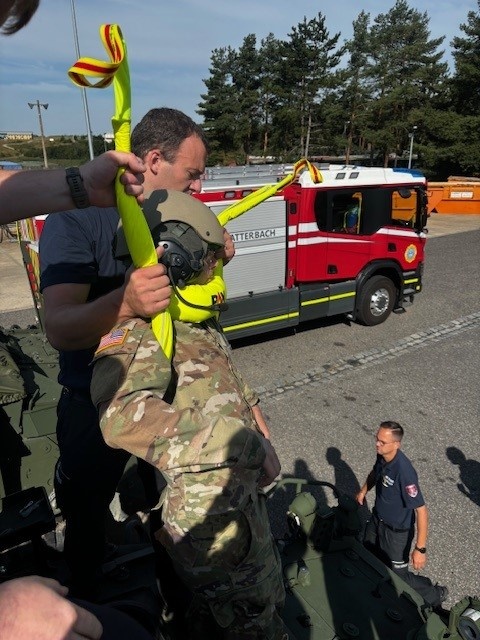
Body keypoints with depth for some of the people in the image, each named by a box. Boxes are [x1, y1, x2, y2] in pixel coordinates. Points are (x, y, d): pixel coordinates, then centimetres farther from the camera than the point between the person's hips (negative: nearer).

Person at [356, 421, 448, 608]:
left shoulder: (404, 472, -37)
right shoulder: (382, 456, -15)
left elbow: (421, 511, -31)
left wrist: (420, 549, -29)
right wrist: (363, 491, 14)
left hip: (396, 530, -7)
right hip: (377, 519, 7)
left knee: (399, 575, 10)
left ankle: (434, 595, 36)